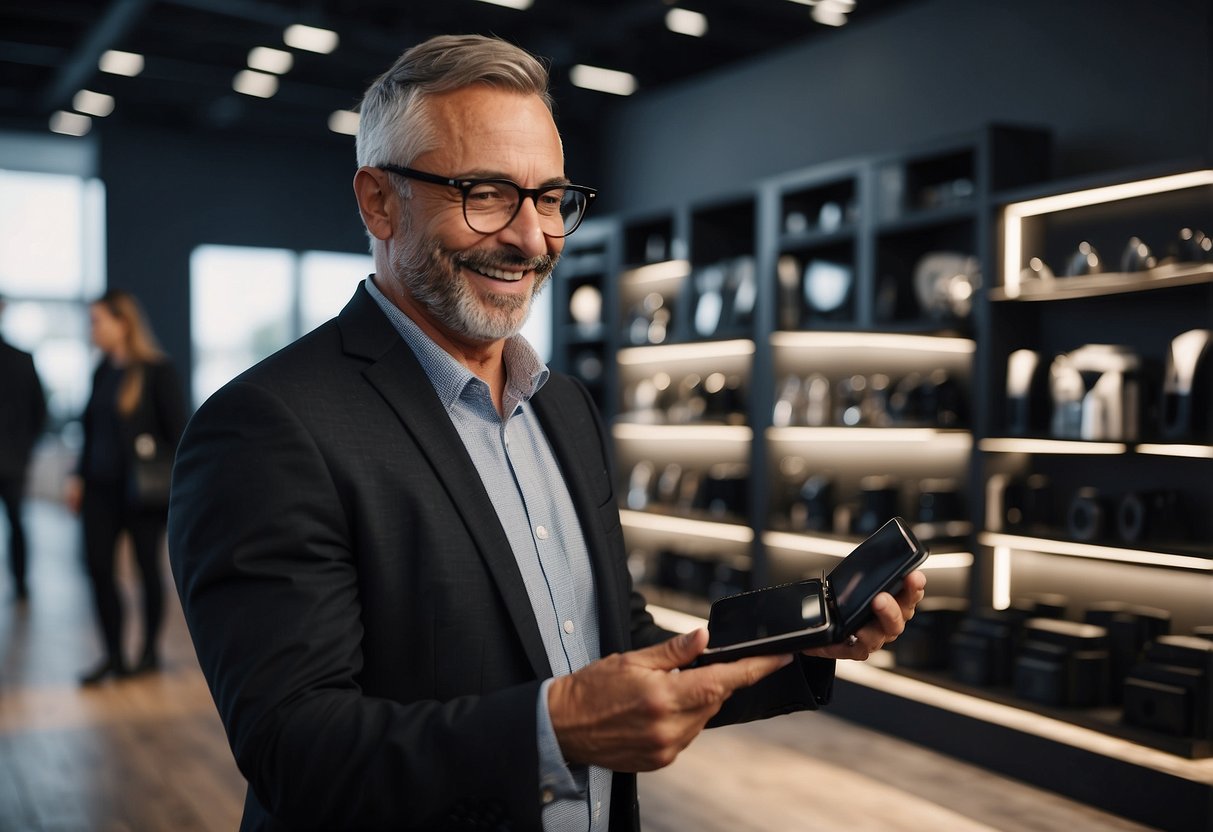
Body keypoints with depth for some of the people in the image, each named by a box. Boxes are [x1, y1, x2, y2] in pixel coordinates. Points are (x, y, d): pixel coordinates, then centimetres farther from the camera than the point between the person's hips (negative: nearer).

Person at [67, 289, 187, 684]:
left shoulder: (157, 370, -9)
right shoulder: (102, 372, 11)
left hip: (142, 489, -6)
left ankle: (150, 650, 22)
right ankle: (113, 655, 13)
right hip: (102, 486, 6)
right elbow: (92, 430, 16)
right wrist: (79, 476, 10)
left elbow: (177, 428, -10)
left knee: (147, 566, 6)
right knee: (98, 565, 2)